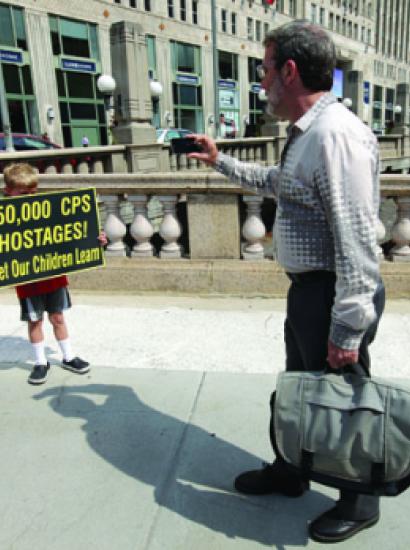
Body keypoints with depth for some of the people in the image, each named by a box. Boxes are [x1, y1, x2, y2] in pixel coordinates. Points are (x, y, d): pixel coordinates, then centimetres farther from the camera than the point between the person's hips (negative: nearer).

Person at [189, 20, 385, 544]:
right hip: (306, 288, 10)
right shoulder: (304, 132, 10)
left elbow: (355, 240, -26)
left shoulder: (336, 134, -22)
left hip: (332, 295, -10)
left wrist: (348, 329, -24)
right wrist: (222, 161, 33)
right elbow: (278, 182, 30)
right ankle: (289, 472, 47)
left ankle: (359, 504, 36)